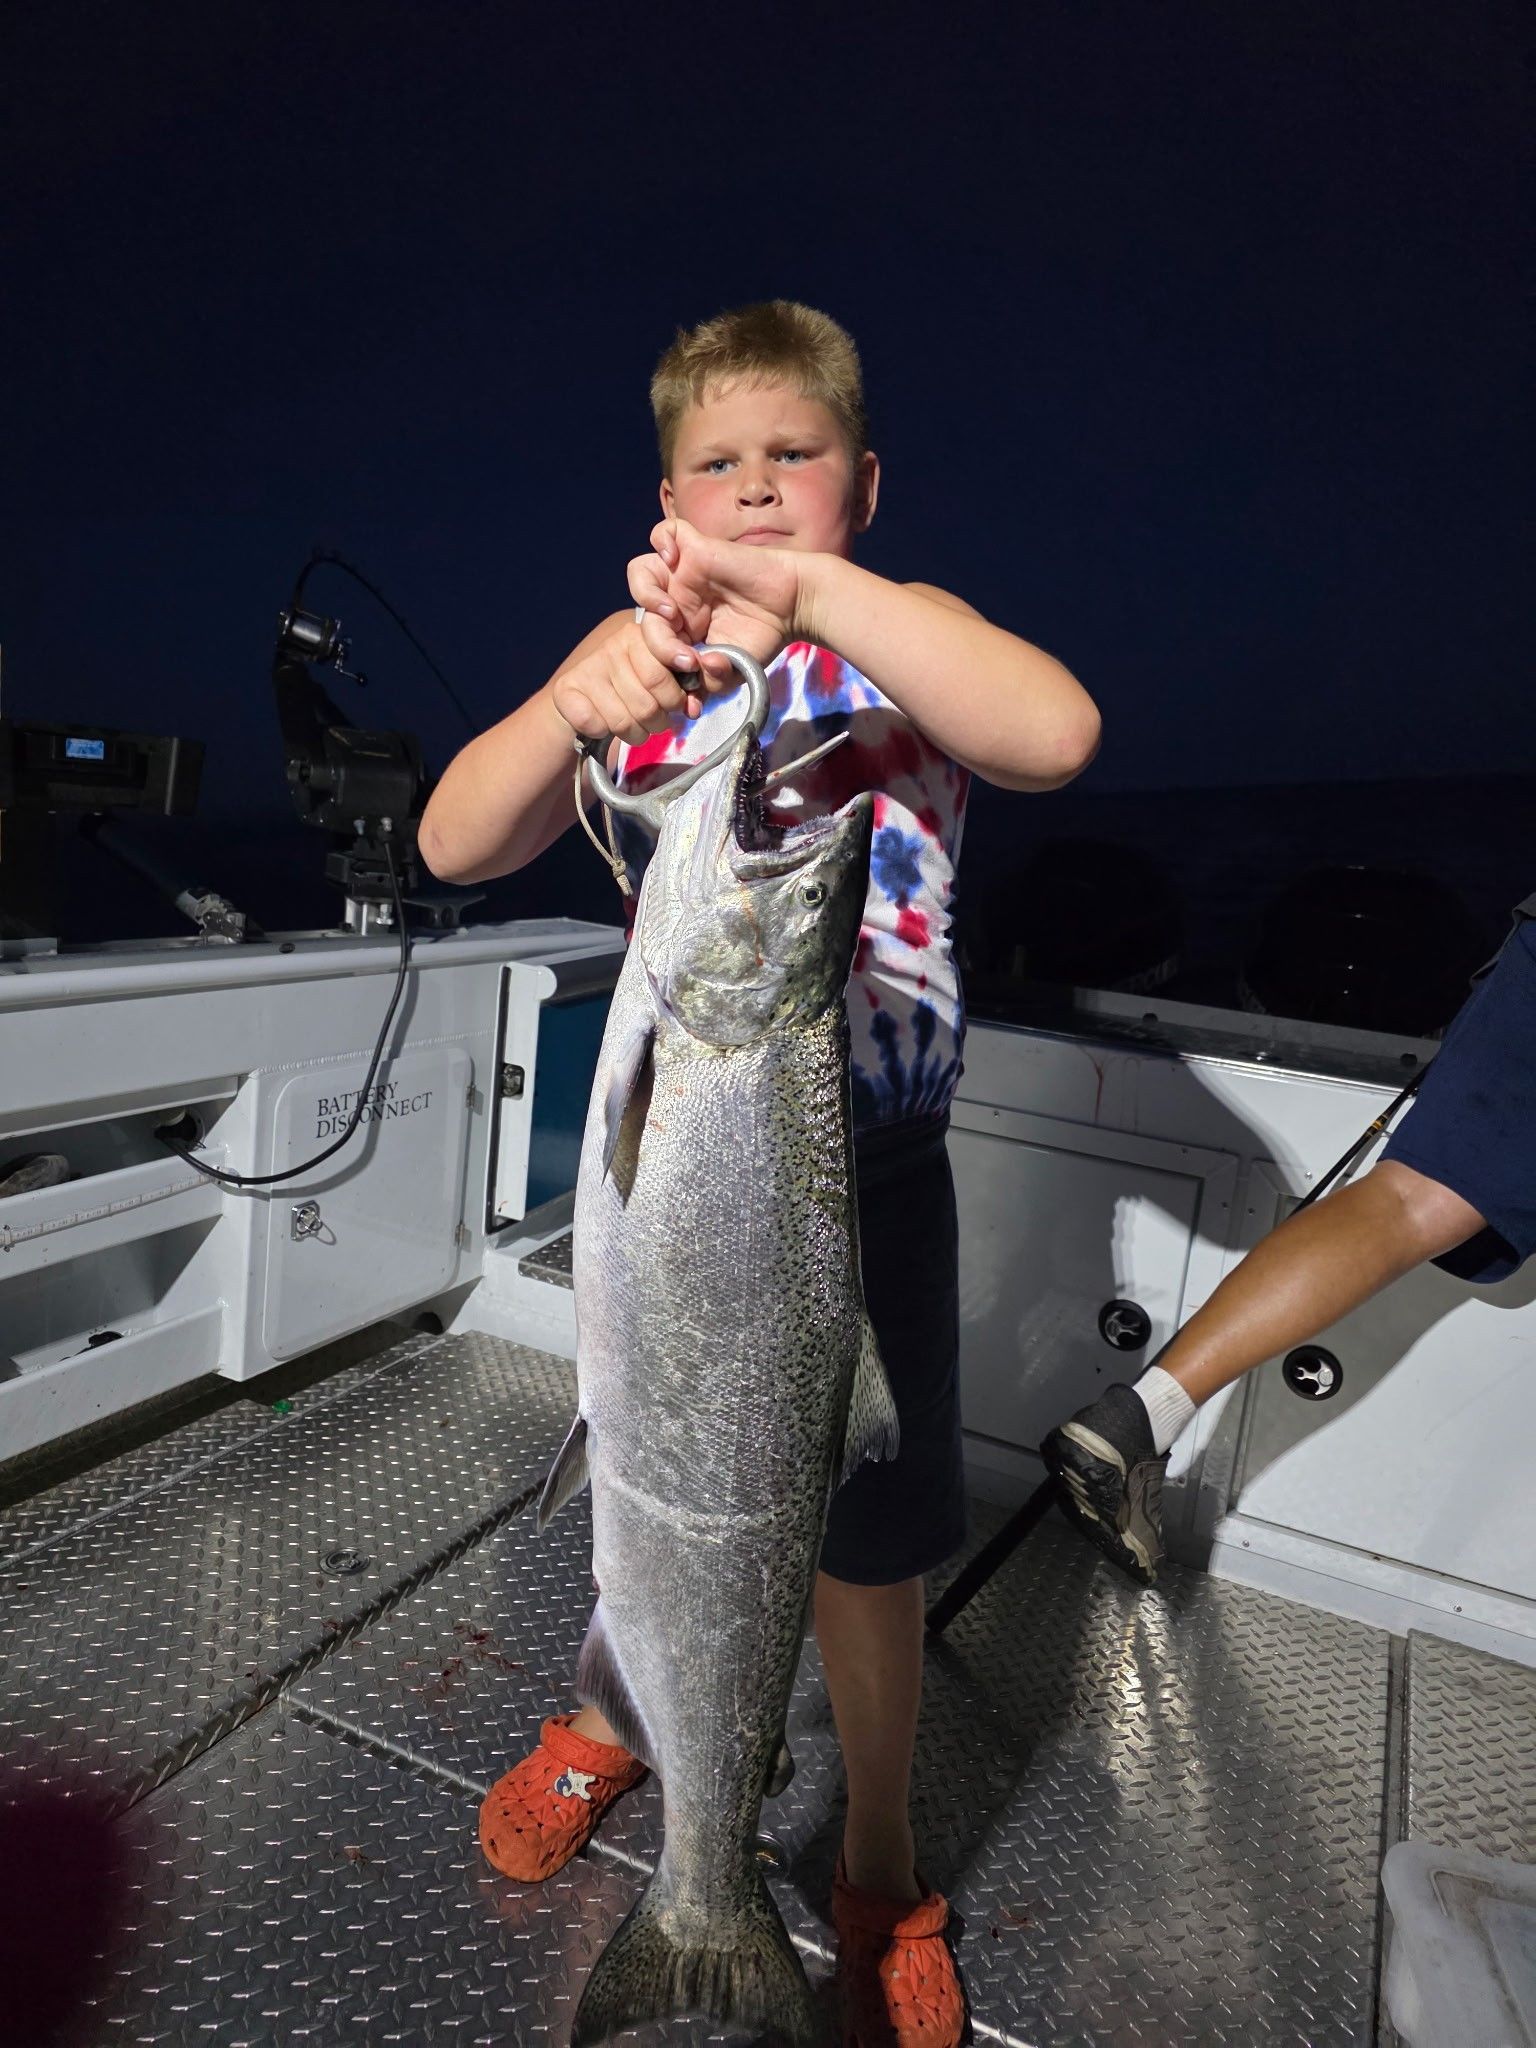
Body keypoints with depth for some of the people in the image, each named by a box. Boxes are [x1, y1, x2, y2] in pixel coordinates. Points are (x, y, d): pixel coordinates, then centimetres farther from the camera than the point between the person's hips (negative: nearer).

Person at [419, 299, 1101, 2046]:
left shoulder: (900, 644, -5)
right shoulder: (637, 650, 2)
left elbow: (1056, 736, -28)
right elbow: (456, 846, -10)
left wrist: (799, 582, -34)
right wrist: (572, 705, -29)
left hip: (864, 1162, -2)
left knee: (865, 1540, 11)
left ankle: (880, 1873, 39)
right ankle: (617, 1716, 53)